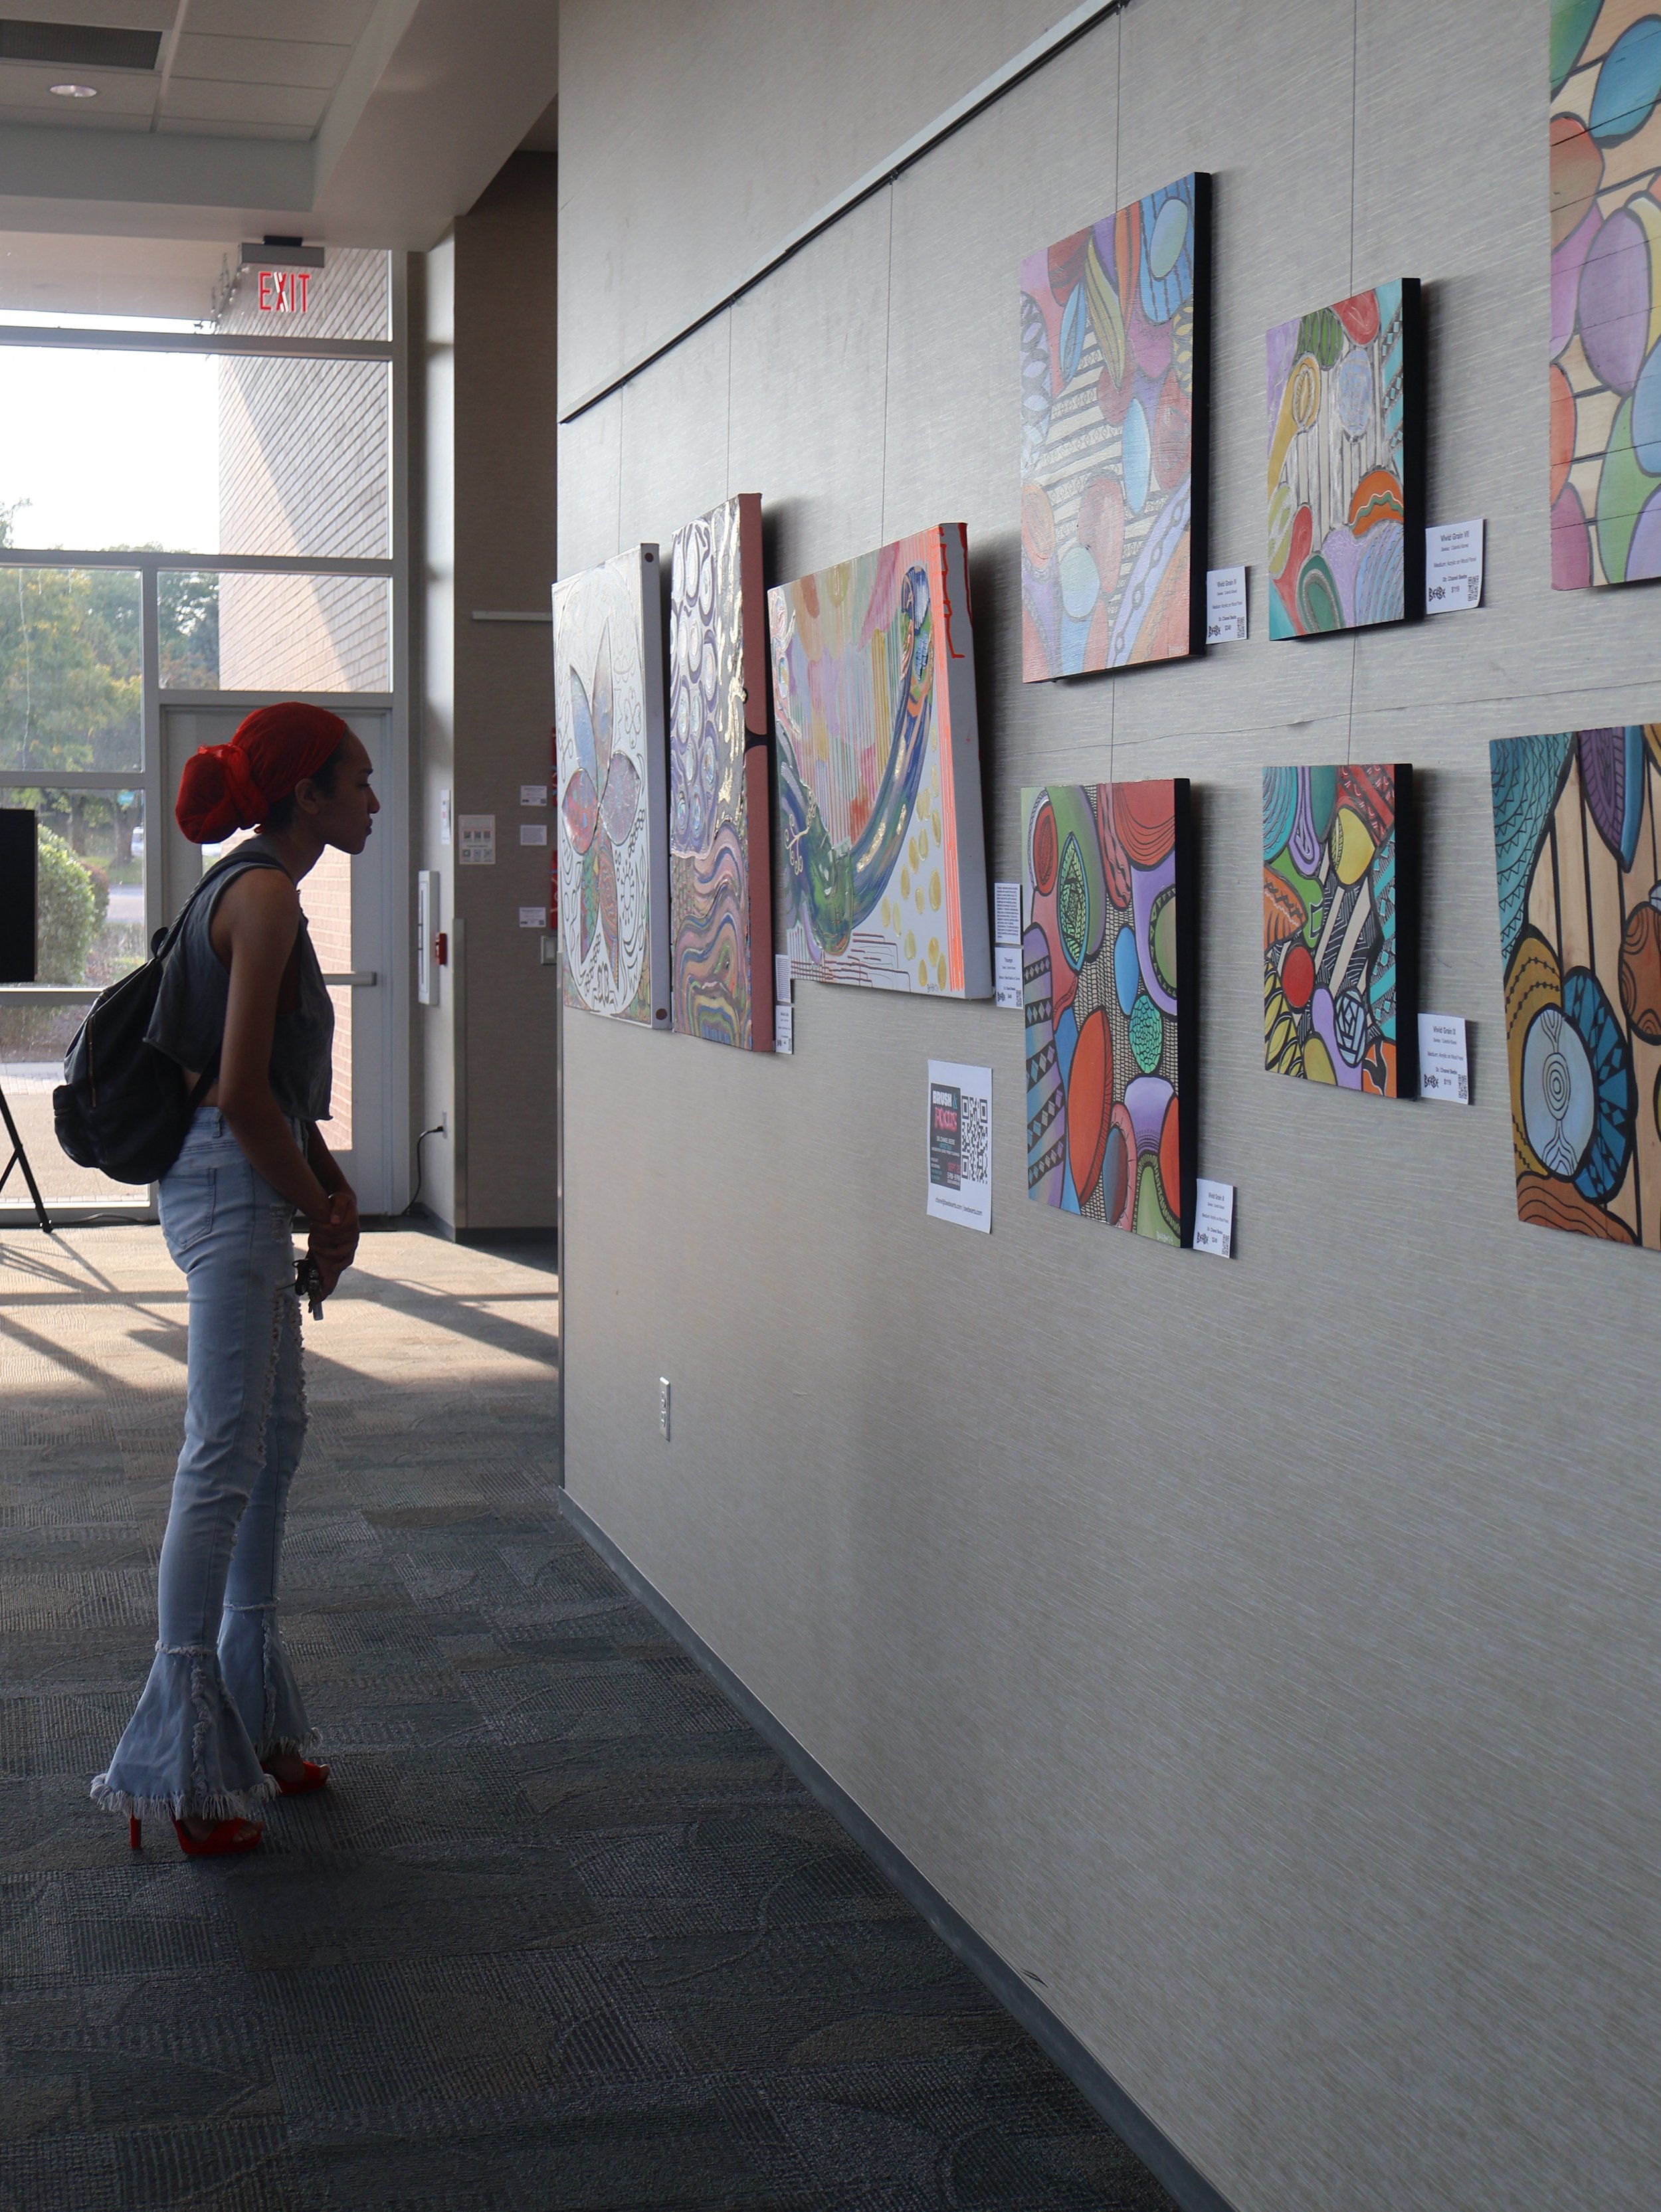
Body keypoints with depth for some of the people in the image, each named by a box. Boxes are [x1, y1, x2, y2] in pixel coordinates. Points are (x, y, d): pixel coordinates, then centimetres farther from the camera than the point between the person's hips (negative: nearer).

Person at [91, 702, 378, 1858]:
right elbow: (242, 1089, -21)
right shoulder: (263, 896, -16)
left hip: (245, 1187, 11)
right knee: (225, 1458, -8)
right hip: (231, 1188, -11)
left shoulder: (262, 889, 16)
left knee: (278, 1433, 16)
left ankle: (254, 1718, 27)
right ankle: (187, 1763, -3)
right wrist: (321, 1207, -10)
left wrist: (332, 1184, 10)